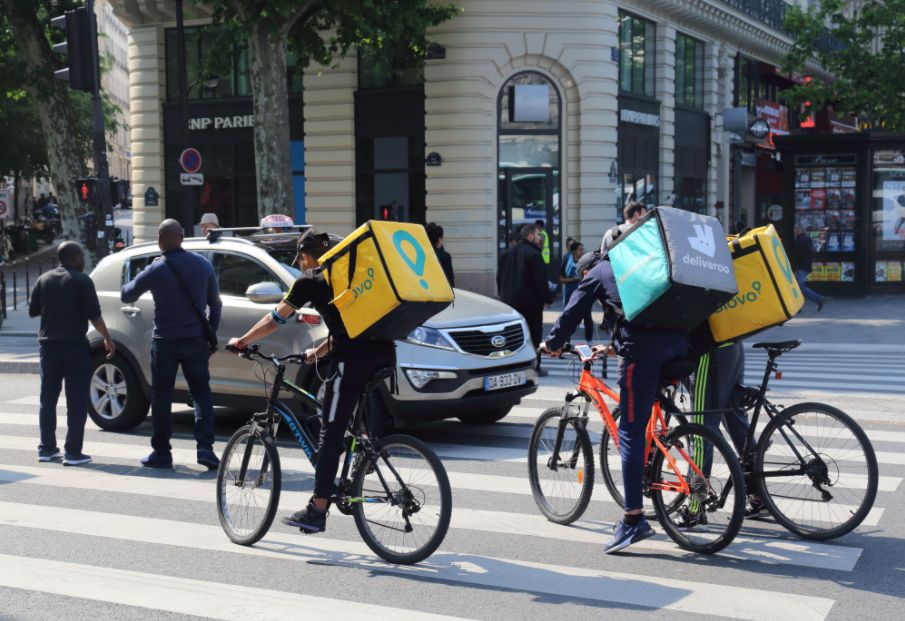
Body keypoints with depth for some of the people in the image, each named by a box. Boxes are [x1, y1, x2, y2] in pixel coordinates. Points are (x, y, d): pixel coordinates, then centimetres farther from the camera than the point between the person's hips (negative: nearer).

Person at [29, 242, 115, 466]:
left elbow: (32, 311, 11)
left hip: (48, 344, 5)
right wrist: (107, 339, -6)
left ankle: (46, 448, 17)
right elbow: (94, 315, -13)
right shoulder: (82, 281, -8)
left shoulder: (44, 279, 7)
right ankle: (73, 452, -4)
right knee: (76, 401, -1)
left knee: (48, 398, 14)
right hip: (74, 344, -5)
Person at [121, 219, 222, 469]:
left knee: (161, 397, 8)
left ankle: (161, 452, 12)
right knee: (201, 392, 9)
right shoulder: (203, 264, 1)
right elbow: (215, 303, 7)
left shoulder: (155, 271, -10)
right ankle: (204, 447, -4)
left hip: (165, 342, -2)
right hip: (196, 339, 2)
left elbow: (126, 295, 4)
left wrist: (134, 281, 24)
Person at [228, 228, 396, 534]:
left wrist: (241, 342, 28)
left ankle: (316, 511, 3)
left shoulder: (309, 281, 7)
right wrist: (318, 351, 44)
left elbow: (275, 319, 14)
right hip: (385, 353, 7)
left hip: (352, 359, -7)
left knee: (330, 435, -1)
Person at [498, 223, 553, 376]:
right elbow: (541, 280, -17)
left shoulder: (507, 254, 11)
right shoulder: (533, 254, -14)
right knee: (533, 335, 1)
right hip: (530, 302, -7)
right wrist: (547, 298, -7)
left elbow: (499, 278, 14)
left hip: (509, 301, 7)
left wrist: (503, 295, 20)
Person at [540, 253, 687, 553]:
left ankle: (633, 519, -9)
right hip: (677, 342, 7)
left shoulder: (597, 273, 18)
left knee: (631, 432, -5)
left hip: (644, 348, -7)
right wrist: (612, 346, 55)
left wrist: (552, 343, 32)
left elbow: (572, 313, 16)